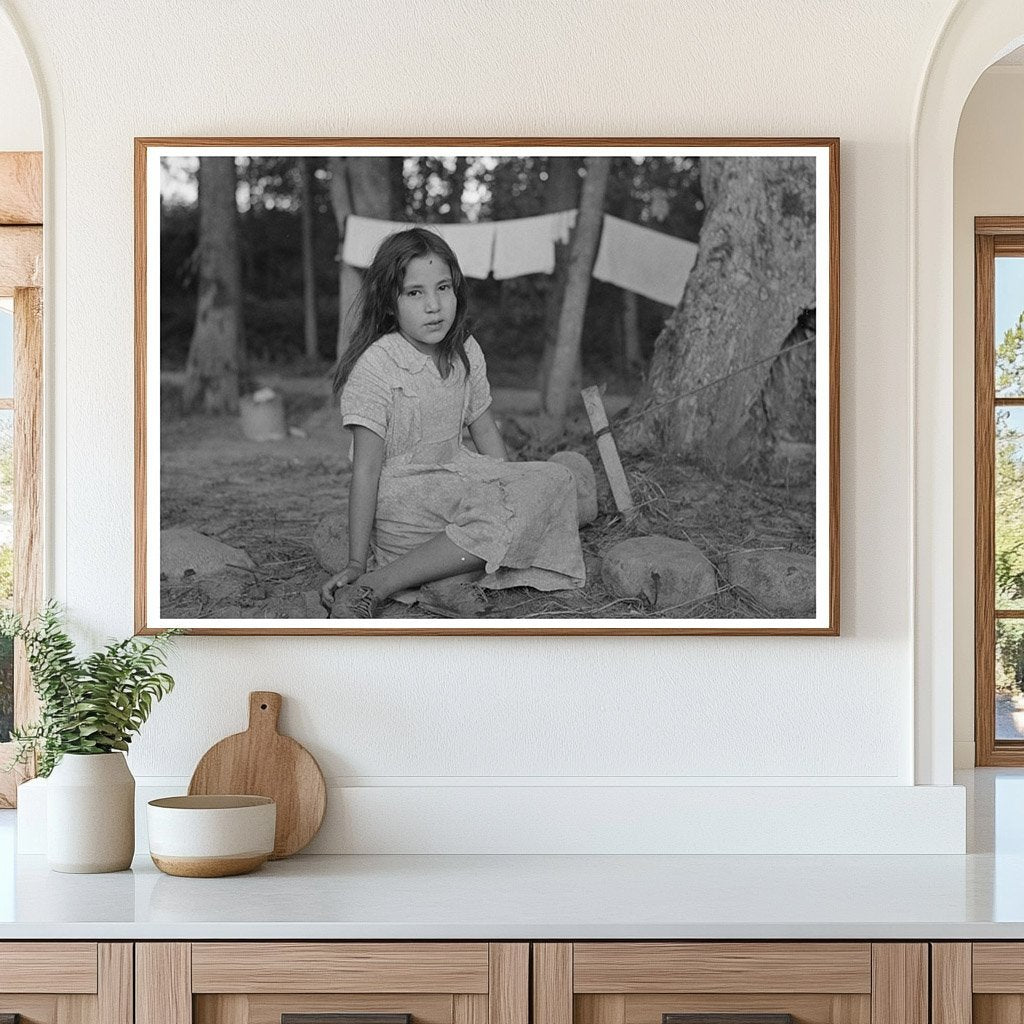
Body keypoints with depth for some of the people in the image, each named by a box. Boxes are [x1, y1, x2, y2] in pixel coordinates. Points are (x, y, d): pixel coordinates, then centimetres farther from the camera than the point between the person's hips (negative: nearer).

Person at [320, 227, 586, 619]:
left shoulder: (465, 352, 3)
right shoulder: (374, 366, -17)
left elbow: (484, 431, 15)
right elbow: (366, 469, -17)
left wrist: (507, 486, 1)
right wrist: (356, 563, -19)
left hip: (456, 480, 8)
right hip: (399, 497, -8)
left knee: (553, 480, -5)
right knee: (507, 515, -27)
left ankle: (457, 578, -21)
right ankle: (372, 587, -27)